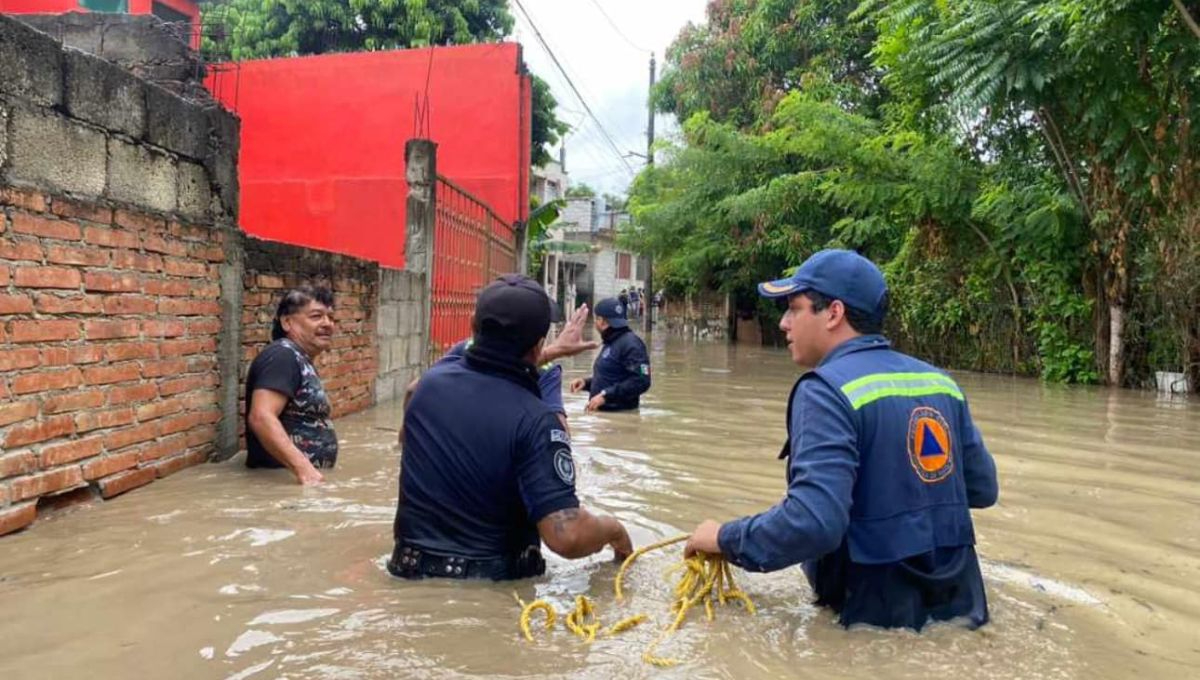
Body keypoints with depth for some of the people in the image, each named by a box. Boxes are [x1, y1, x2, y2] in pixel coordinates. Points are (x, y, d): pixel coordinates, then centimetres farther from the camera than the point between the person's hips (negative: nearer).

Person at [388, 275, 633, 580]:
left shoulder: (432, 380, -7)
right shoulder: (534, 420, -25)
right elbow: (567, 537, -30)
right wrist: (614, 529, -9)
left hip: (414, 572, 5)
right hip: (494, 583, -4)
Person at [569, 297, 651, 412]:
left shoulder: (630, 343, -14)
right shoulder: (611, 343, 15)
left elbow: (641, 381, -22)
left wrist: (605, 395, -22)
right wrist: (586, 382, 6)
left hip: (621, 413, -9)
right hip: (602, 411, 9)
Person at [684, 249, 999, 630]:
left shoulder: (827, 390, -18)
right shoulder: (940, 381, 4)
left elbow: (813, 522, -29)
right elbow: (983, 489, 12)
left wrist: (725, 539, -14)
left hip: (883, 616, -7)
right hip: (958, 604, 8)